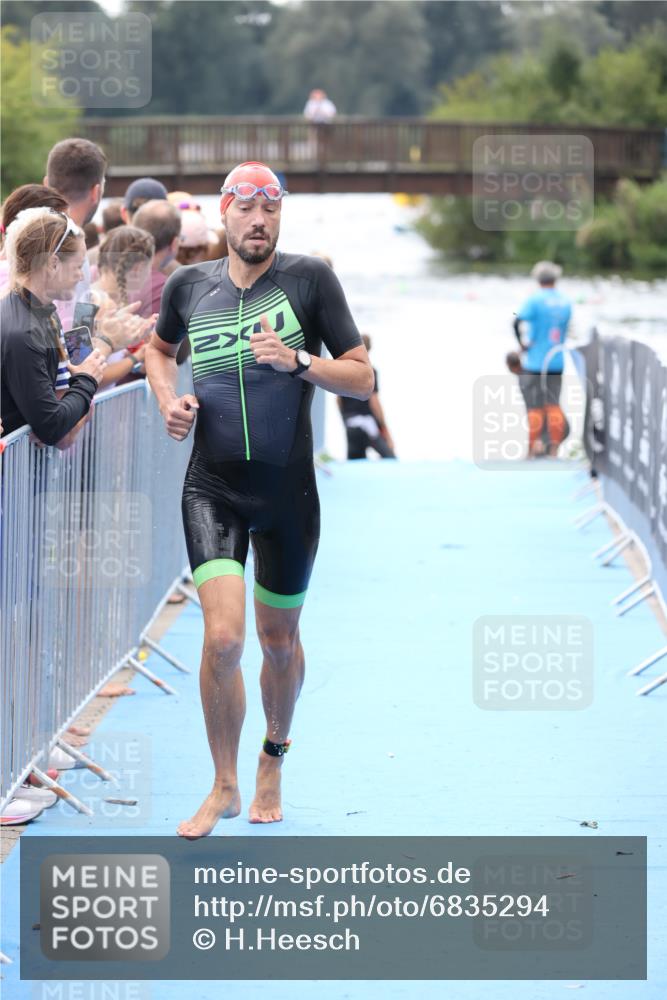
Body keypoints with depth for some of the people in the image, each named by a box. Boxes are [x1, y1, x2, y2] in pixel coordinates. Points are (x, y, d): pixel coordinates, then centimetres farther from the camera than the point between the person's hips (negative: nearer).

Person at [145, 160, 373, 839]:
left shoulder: (310, 279, -4)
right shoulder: (188, 286, 3)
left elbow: (362, 378, -3)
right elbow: (159, 348, 25)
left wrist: (298, 361, -19)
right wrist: (167, 398, 5)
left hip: (288, 489, 0)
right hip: (212, 485, 0)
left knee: (279, 639, 13)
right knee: (223, 637, -15)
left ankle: (273, 759, 39)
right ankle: (224, 785, 1)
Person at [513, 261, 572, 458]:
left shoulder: (535, 300, -11)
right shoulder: (565, 303, 6)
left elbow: (517, 322, -21)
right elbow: (564, 332, 12)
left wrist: (522, 342, -8)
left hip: (535, 362, -5)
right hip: (556, 361, 5)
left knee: (535, 407, 0)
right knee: (553, 405, 9)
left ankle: (533, 448, 4)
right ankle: (554, 448, 8)